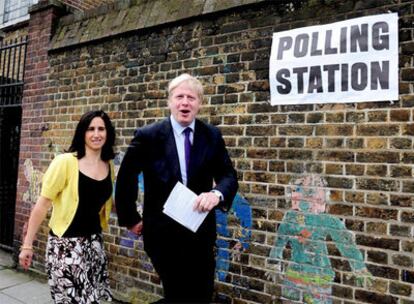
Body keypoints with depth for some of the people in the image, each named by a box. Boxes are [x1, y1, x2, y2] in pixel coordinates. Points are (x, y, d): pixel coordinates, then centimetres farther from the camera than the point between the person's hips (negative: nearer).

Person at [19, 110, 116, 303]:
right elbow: (42, 204, -9)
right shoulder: (65, 162, -13)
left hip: (94, 243, 5)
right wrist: (27, 245, -8)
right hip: (65, 245, -5)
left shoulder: (109, 166, 4)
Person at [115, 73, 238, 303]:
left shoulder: (212, 136, -2)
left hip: (201, 232, 4)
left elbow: (229, 176, 0)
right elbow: (125, 178, -1)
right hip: (163, 233, -3)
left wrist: (217, 194, -22)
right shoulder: (148, 136, -10)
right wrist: (131, 219, 4)